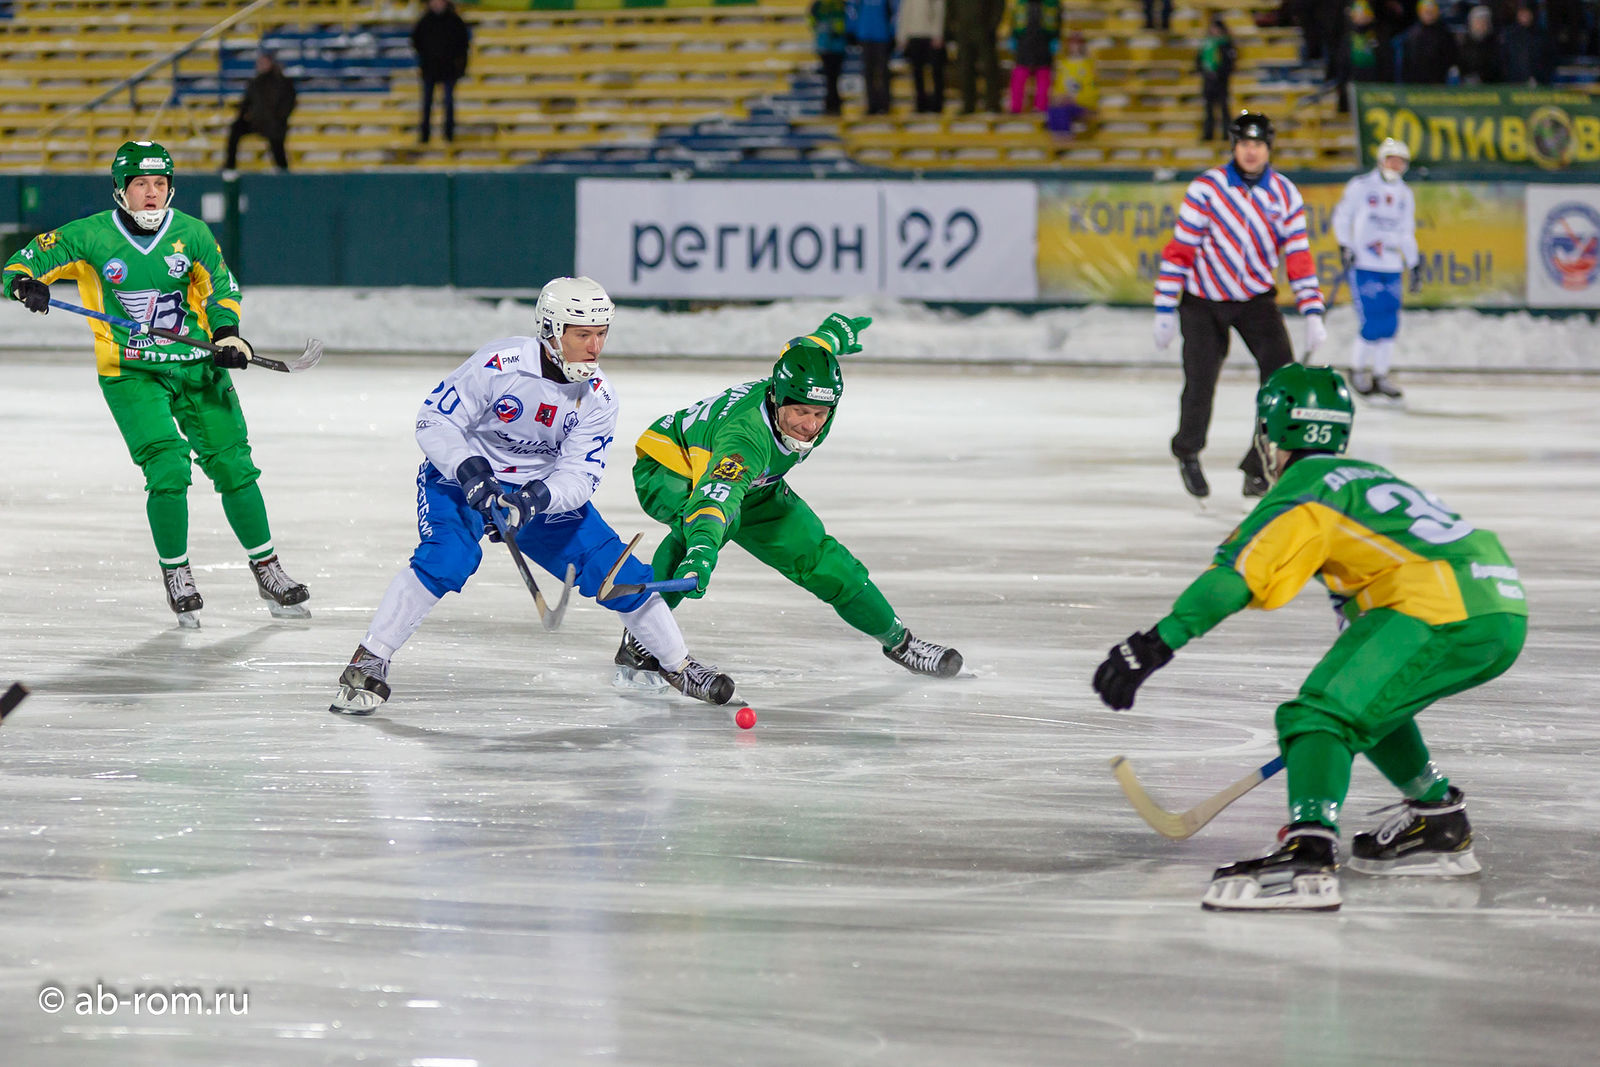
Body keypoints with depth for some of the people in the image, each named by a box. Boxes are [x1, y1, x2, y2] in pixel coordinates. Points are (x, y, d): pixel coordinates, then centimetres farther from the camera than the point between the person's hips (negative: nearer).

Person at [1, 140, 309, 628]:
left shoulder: (192, 234, 0)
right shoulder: (90, 236, -6)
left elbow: (221, 288, 11)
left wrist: (227, 334, -6)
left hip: (196, 366, 3)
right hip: (130, 373, -3)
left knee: (234, 467, 3)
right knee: (168, 469, -17)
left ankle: (267, 571, 18)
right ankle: (176, 574, 3)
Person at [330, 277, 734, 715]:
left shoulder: (598, 398, -12)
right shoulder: (498, 364, -26)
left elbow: (579, 477, -16)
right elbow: (434, 421, -20)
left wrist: (535, 499, -35)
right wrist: (470, 472, -34)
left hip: (544, 489, 4)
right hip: (461, 479, -4)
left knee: (616, 571, -2)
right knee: (446, 558, -31)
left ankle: (679, 665, 19)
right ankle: (367, 664, -23)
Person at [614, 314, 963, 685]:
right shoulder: (748, 435, -46)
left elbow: (810, 345, 0)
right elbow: (718, 493, -65)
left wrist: (838, 331, 24)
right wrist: (702, 548, -84)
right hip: (668, 470, -7)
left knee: (815, 554, 5)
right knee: (710, 521, -40)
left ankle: (897, 640, 27)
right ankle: (638, 643, -32)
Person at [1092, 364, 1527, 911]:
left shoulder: (1304, 488, 4)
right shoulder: (1368, 477, 31)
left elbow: (1239, 570, -11)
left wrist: (1158, 642, -18)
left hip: (1443, 613, -9)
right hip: (1506, 615, 9)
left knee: (1319, 713, -13)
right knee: (1367, 699, 29)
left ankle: (1308, 855, -35)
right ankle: (1440, 826, 34)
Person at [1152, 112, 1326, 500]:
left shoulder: (1285, 195, -6)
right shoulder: (1206, 188, -14)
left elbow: (1298, 257, -7)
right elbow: (1179, 249, -11)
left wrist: (1312, 314, -16)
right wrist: (1165, 308, -13)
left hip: (1256, 299, 2)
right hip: (1204, 300, -2)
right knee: (1200, 384, -5)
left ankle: (1260, 466, -5)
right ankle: (1187, 453, 27)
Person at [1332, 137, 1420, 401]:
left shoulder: (1404, 194, 15)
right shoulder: (1360, 186, -1)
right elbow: (1342, 216, 1)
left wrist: (1415, 265, 19)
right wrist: (1344, 246, -11)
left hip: (1391, 269, 5)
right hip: (1363, 264, -5)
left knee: (1390, 324, 0)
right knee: (1373, 324, -11)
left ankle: (1380, 376, 11)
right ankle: (1358, 368, 10)